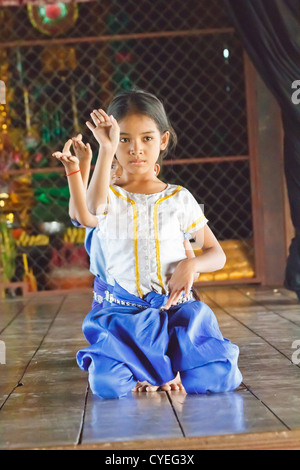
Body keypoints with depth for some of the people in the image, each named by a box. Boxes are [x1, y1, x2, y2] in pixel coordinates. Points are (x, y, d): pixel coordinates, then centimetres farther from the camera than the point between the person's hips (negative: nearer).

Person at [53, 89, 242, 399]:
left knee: (221, 378, -20)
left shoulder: (179, 199, 6)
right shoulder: (110, 197, 2)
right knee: (106, 384, -27)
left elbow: (216, 254, 11)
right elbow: (92, 213, -26)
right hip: (122, 312, -1)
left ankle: (155, 372, 9)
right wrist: (107, 151, -31)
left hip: (176, 308, 1)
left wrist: (192, 264, -12)